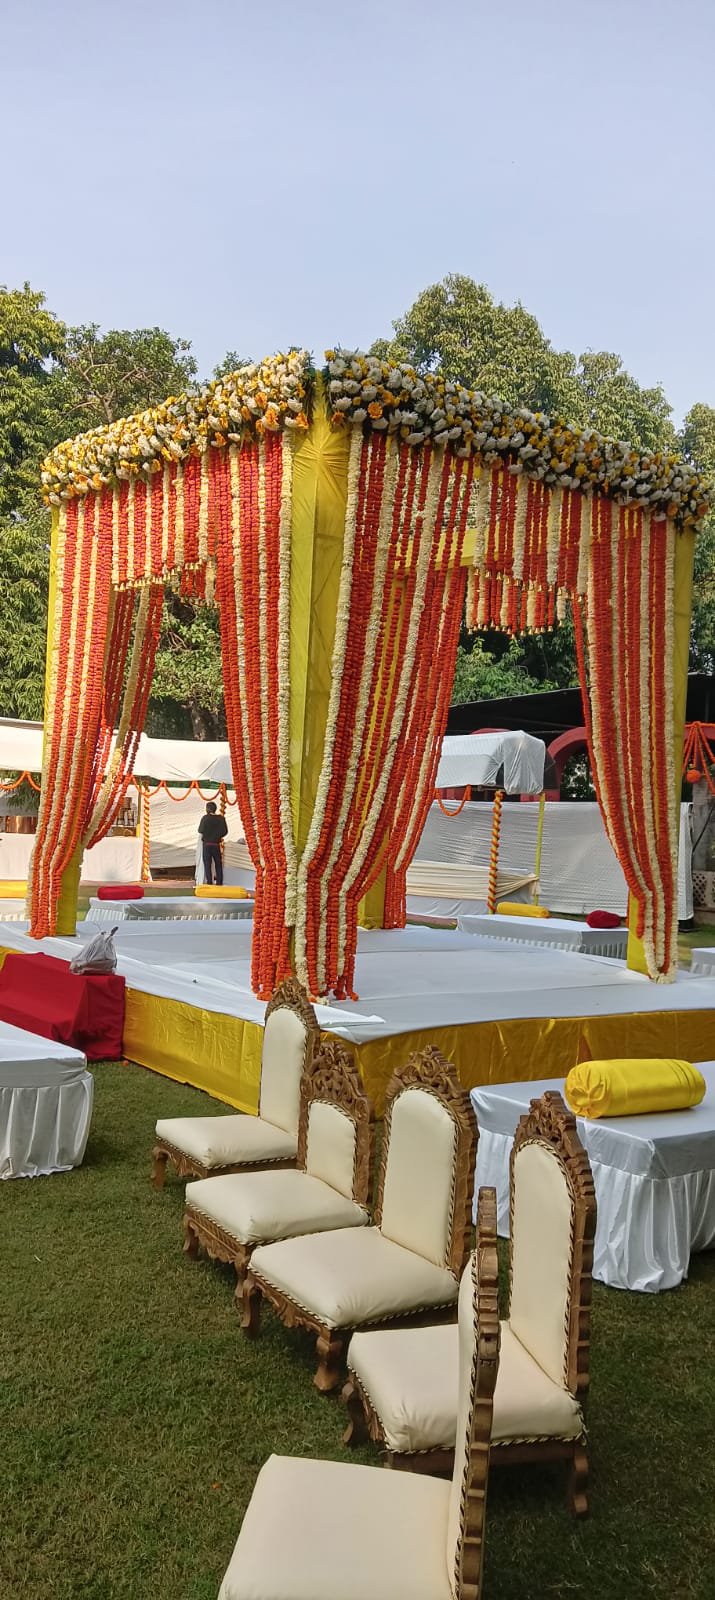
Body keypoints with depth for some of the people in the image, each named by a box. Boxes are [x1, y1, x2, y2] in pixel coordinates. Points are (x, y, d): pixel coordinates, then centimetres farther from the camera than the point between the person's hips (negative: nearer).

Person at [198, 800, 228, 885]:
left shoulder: (205, 818, -12)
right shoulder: (221, 818, -3)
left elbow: (200, 830, -10)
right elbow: (225, 831, -1)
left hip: (207, 844, -3)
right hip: (217, 844, 3)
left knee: (207, 864, 3)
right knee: (218, 864, 13)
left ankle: (209, 882, -1)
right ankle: (219, 883, 12)